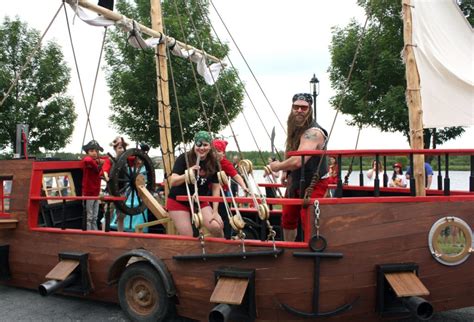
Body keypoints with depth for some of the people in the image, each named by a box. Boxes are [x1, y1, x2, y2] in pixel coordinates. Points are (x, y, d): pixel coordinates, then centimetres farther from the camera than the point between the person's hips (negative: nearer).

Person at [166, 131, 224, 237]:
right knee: (187, 237, -9)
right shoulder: (184, 158, -16)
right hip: (178, 201, -2)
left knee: (216, 227, -16)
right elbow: (173, 182, -23)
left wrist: (215, 211, -7)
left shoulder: (213, 162, -6)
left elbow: (216, 187, -3)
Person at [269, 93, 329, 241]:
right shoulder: (295, 128, 3)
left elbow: (298, 161, -37)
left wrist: (278, 166, -20)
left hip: (313, 185, -9)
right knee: (287, 219, 19)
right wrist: (287, 173, 8)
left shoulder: (313, 132, -28)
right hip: (295, 183, 9)